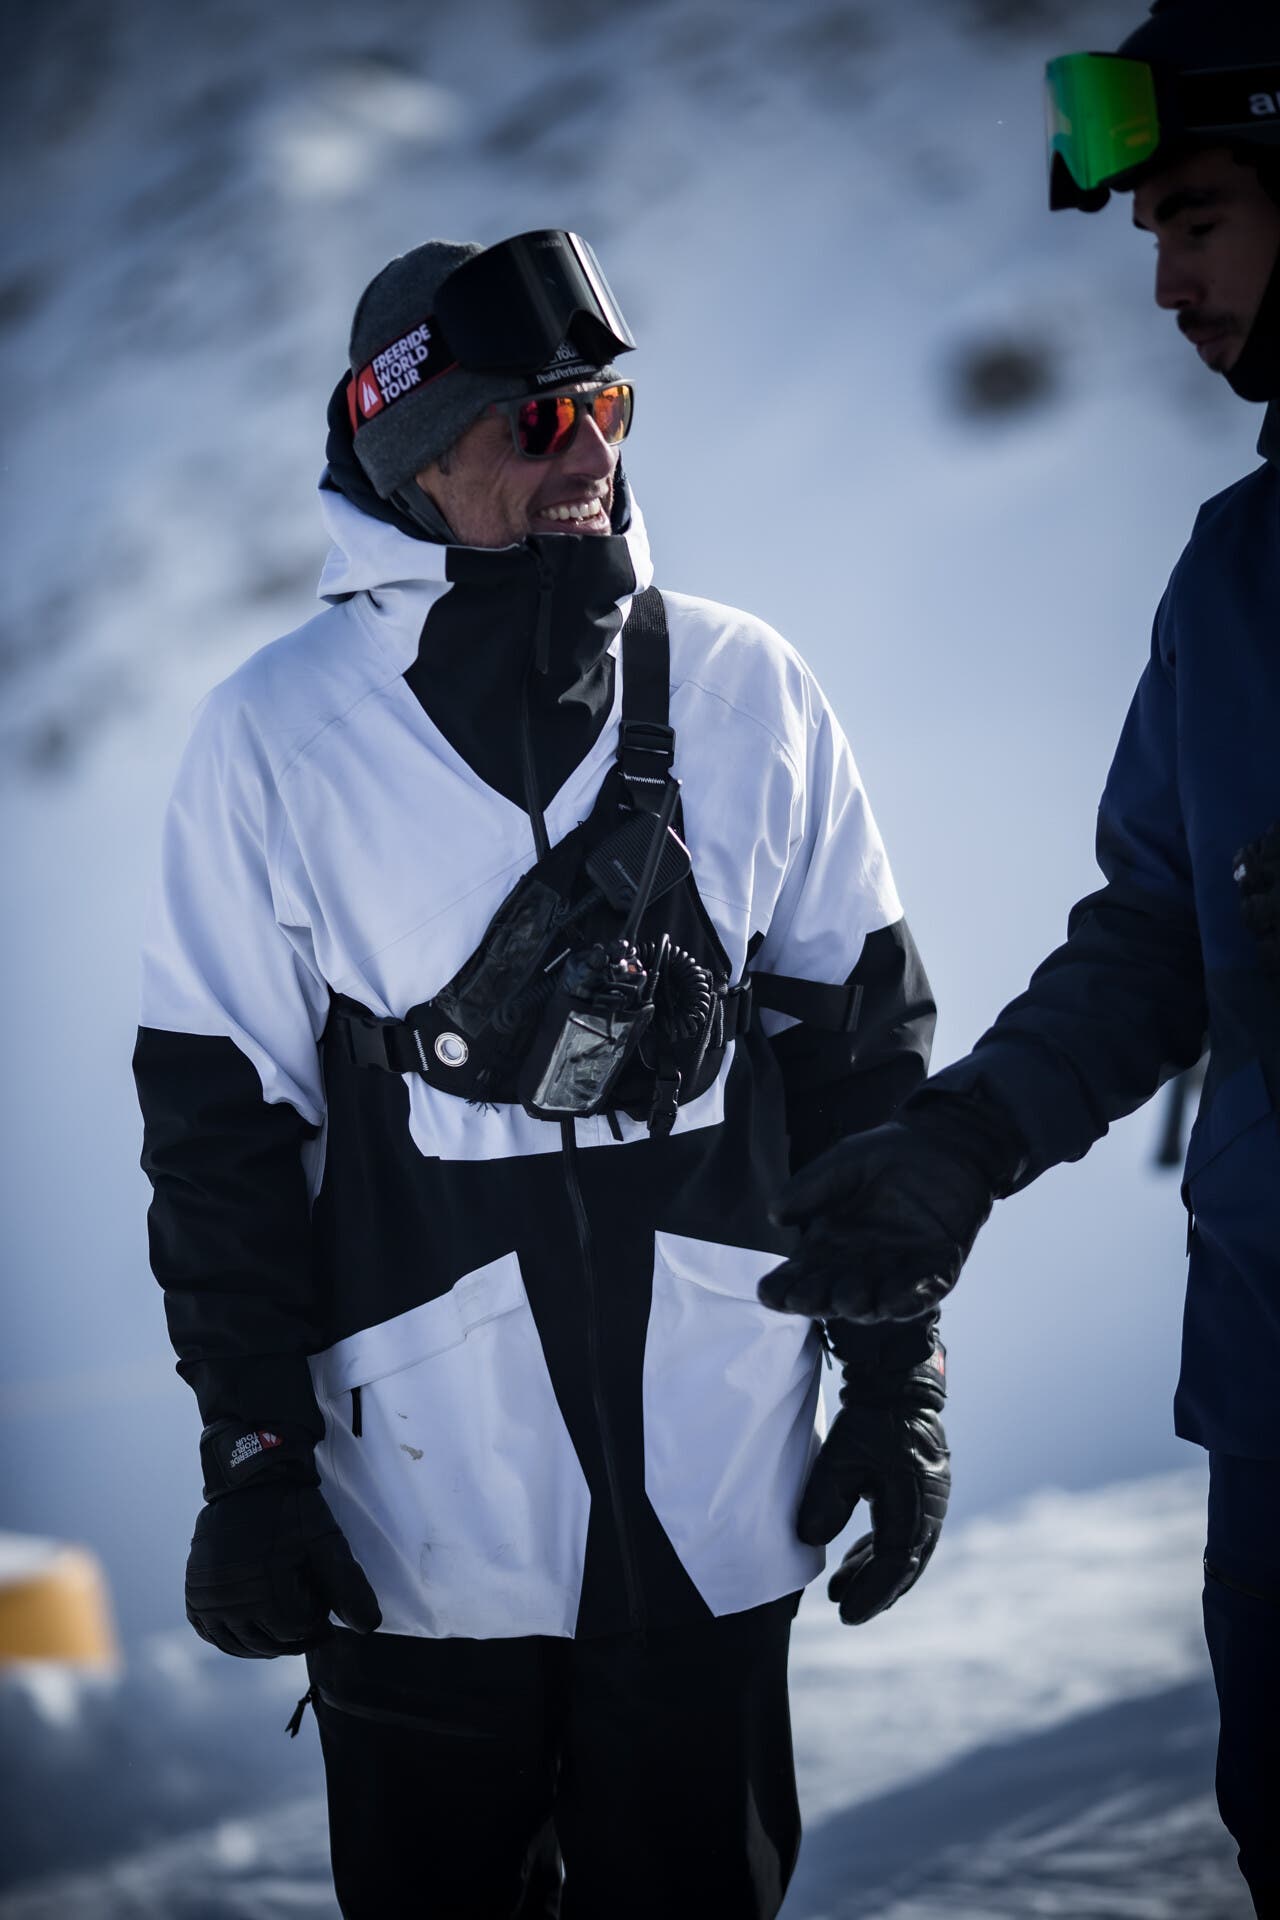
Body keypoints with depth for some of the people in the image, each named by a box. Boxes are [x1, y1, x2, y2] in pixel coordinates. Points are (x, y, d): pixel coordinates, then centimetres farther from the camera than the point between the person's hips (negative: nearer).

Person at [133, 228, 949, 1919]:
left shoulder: (746, 692, 3)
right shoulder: (280, 733, -4)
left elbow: (865, 1047, 8)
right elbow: (220, 1120, -1)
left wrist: (899, 1377, 6)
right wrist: (251, 1458, -3)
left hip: (718, 1484, 2)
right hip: (423, 1495, -2)